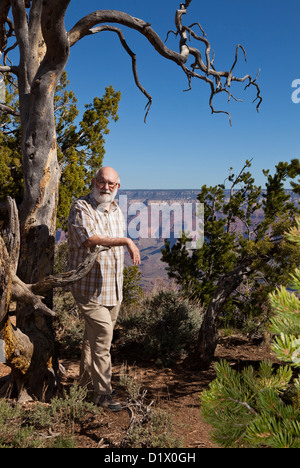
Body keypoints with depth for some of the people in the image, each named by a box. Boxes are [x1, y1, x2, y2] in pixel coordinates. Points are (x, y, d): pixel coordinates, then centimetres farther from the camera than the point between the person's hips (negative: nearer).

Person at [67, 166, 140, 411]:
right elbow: (92, 239, -27)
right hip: (89, 284, -7)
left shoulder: (116, 210, 12)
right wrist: (126, 240, -28)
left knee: (96, 334, 16)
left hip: (112, 285, 7)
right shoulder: (81, 208, -12)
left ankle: (88, 378, 33)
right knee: (102, 334, -10)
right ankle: (102, 391, 1)